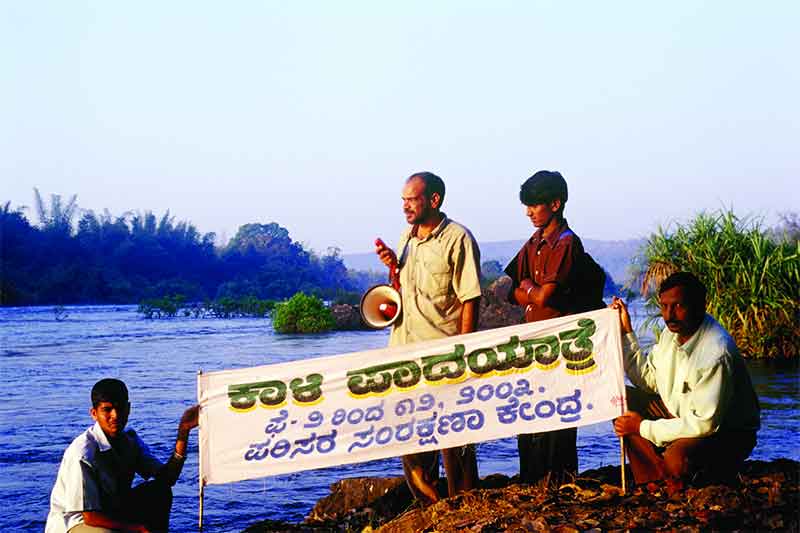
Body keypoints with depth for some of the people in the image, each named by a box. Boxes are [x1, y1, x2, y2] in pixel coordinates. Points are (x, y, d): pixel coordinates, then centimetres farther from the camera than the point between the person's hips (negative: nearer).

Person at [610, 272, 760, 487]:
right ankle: (653, 487, -9)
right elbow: (649, 380, 9)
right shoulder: (673, 331, -3)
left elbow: (704, 424, -28)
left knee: (677, 457, -38)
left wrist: (643, 428, -20)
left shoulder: (716, 354, -29)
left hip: (727, 434, -9)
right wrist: (626, 332, -1)